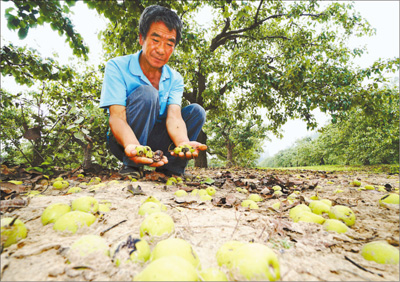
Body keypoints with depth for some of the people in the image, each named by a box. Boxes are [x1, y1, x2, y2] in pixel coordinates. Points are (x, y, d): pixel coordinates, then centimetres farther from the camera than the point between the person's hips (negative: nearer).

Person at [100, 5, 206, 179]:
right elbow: (116, 117, -24)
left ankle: (169, 169, -14)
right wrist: (131, 146, -47)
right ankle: (131, 166, -20)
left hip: (156, 141, 4)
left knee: (196, 111, -13)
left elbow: (174, 117, -18)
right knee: (146, 93, -29)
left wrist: (183, 143, -42)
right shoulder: (117, 67, -13)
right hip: (124, 141, -4)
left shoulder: (175, 79, -1)